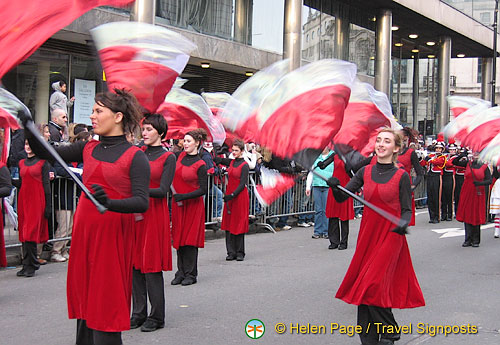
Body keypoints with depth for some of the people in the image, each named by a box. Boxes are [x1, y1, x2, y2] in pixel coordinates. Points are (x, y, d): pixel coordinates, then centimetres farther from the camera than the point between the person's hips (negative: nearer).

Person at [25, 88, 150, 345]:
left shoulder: (135, 157, -6)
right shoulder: (88, 149, 10)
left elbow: (142, 202, -15)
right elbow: (44, 152, 9)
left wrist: (110, 203, -32)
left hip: (113, 234, -5)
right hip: (84, 231, 6)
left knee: (105, 303, -4)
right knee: (84, 296, 11)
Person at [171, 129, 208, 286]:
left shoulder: (200, 165, -11)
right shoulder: (181, 156, 5)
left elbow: (203, 190, -13)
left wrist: (184, 196, -20)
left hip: (193, 205, -6)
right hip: (178, 204, 6)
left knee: (190, 239, -3)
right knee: (179, 238, 7)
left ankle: (191, 274, 5)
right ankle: (181, 272, 15)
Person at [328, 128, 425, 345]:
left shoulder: (401, 176, -3)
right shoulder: (365, 172, 6)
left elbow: (406, 209, 0)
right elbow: (341, 198, 3)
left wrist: (403, 223, -20)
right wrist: (335, 187, -18)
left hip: (391, 236, -4)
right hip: (367, 234, 4)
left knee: (374, 285, -12)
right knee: (364, 286, 5)